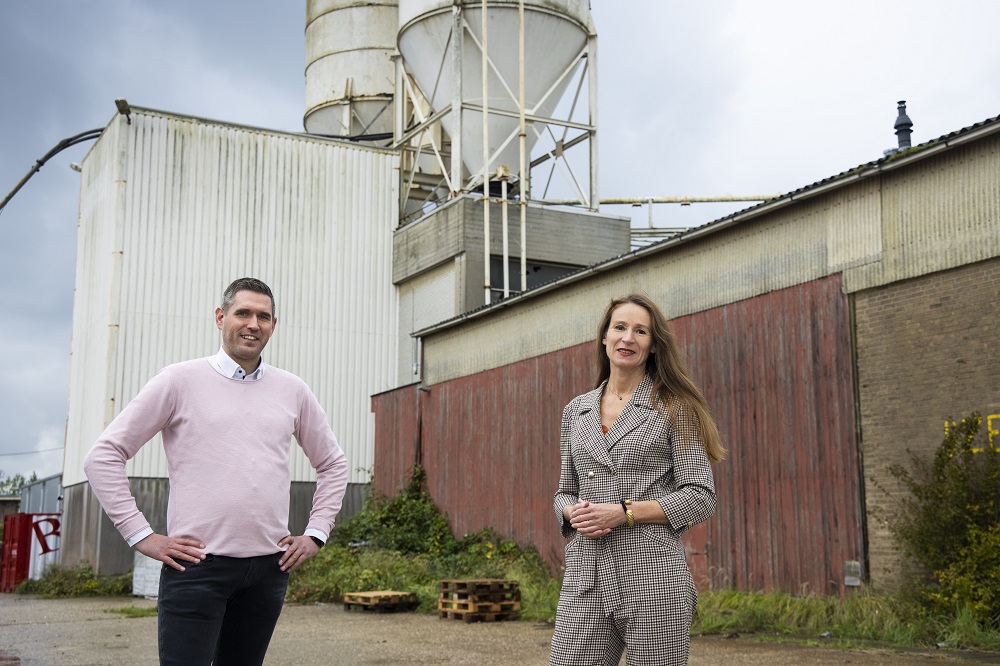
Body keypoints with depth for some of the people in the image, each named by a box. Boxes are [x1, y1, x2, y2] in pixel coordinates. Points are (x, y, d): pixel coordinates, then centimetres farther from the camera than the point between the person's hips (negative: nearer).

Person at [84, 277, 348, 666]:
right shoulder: (181, 381, -1)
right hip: (198, 564, -4)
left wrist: (316, 534, 12)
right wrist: (141, 536, -6)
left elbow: (332, 463, 22)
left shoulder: (292, 391, 9)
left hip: (269, 568, 4)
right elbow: (103, 456, -1)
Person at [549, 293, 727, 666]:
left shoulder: (673, 408, 3)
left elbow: (700, 497, -3)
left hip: (653, 577, -3)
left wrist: (624, 512, -13)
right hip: (587, 576, 4)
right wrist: (574, 513, -3)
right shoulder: (576, 411, 15)